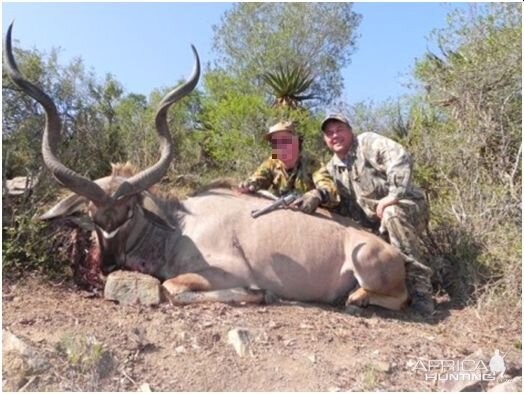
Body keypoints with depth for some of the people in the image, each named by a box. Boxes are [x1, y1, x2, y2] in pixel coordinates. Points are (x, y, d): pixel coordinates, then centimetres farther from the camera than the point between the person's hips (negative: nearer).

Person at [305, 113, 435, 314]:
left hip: (406, 207, -6)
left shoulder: (368, 142, -6)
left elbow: (400, 159, -23)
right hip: (377, 226, 7)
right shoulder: (332, 168, 13)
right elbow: (341, 208, 8)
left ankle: (420, 288, -31)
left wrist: (393, 195, -31)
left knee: (392, 214, -37)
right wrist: (320, 196, -14)